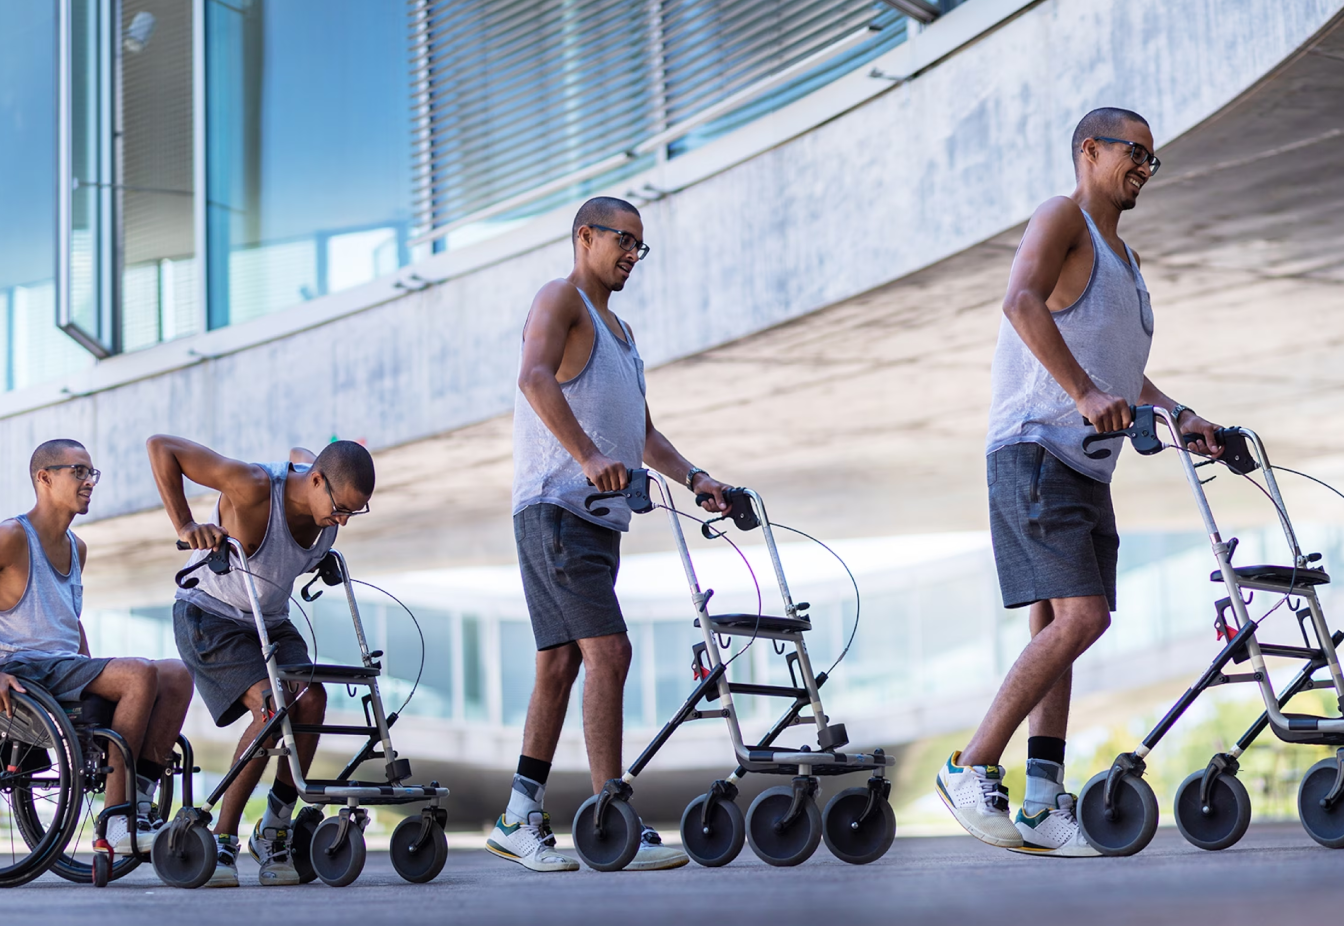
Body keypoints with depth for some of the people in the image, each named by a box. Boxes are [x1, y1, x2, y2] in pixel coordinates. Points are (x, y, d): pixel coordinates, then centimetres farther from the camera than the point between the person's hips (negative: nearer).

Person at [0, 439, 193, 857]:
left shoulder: (76, 548, 19)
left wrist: (96, 673, 17)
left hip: (66, 668, 8)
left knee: (176, 675, -11)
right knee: (141, 673, -28)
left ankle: (140, 803, -17)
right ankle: (115, 825, -27)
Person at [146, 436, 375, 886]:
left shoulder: (331, 493, -10)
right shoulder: (254, 487, -30)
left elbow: (299, 453, 17)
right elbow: (161, 446, -26)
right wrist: (185, 525, -27)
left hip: (270, 621, 7)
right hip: (211, 616, -7)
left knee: (311, 697, -20)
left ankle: (273, 832, -7)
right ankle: (222, 839, -16)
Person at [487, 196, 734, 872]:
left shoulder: (619, 331, 27)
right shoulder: (561, 298, -2)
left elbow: (642, 434, 29)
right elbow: (535, 377, -21)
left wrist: (693, 478, 13)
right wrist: (588, 455, -32)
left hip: (599, 516, 9)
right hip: (556, 506, -9)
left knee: (559, 662, 8)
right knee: (607, 650, -17)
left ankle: (519, 820, 12)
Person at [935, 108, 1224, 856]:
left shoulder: (1125, 257, 26)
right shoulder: (1062, 219, -3)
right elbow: (1023, 301, -22)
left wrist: (1181, 417, 17)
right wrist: (1083, 392, -31)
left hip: (1087, 465, 10)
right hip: (1036, 450, -9)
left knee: (1059, 628, 4)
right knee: (1080, 615, -19)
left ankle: (1044, 804, 2)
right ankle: (973, 771, -13)